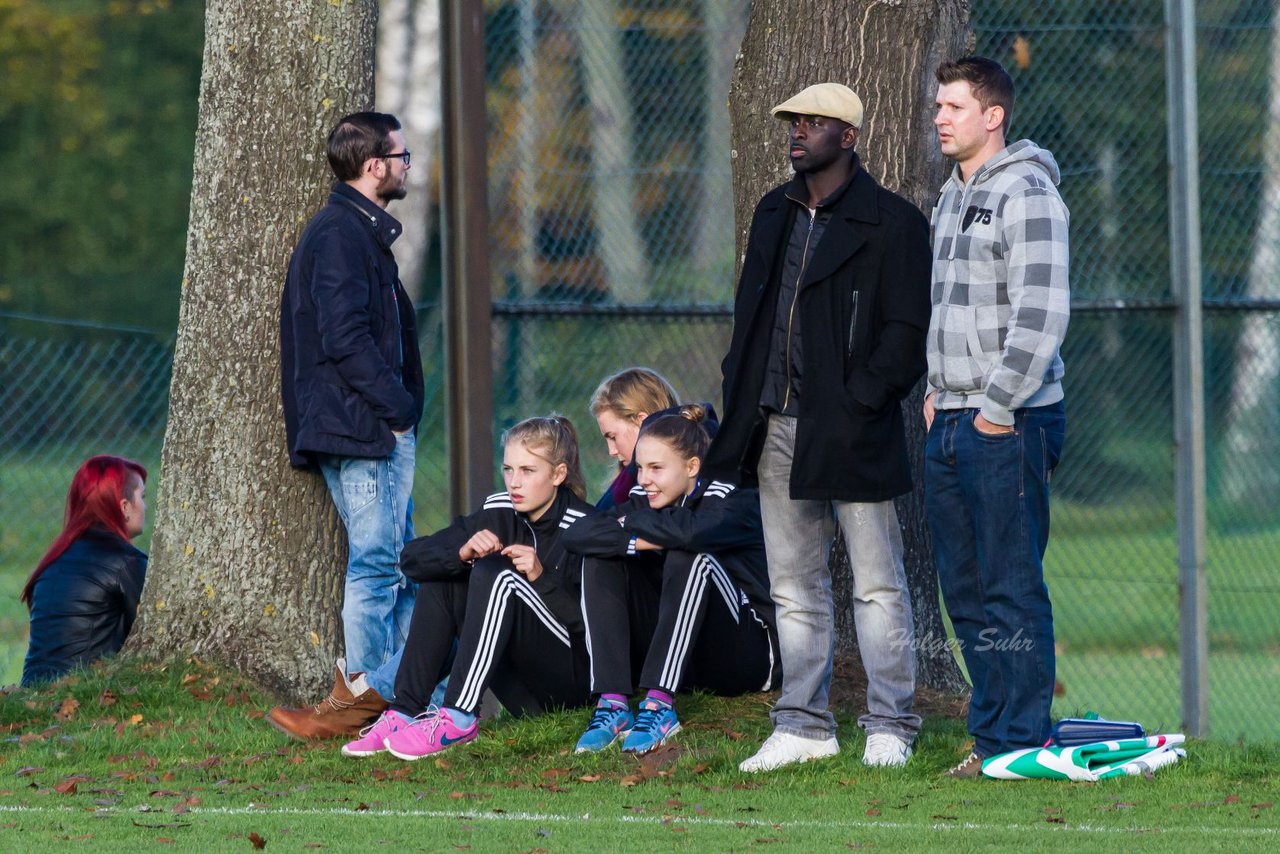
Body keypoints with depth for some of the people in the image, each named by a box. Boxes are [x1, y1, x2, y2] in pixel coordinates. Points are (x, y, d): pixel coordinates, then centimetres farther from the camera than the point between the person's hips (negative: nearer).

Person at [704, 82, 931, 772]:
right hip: (777, 429, 7)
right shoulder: (774, 212, 16)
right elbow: (749, 312, 21)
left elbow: (905, 329, -9)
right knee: (794, 586, 10)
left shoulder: (892, 223, -6)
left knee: (877, 584, -2)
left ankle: (890, 727, 3)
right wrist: (742, 397, 9)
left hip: (852, 431, -7)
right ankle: (803, 725, 16)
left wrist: (859, 403, -16)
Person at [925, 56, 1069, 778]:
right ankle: (992, 729, 16)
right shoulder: (952, 197, 18)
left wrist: (998, 408, -17)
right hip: (952, 421, 9)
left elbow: (1042, 313, -18)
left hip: (1009, 424, -9)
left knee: (1012, 589, -7)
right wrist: (938, 391, 16)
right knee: (965, 588, 10)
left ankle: (1021, 741, -4)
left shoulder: (1026, 195, -11)